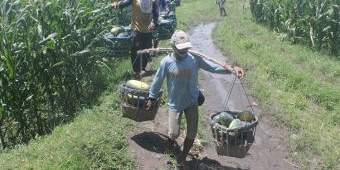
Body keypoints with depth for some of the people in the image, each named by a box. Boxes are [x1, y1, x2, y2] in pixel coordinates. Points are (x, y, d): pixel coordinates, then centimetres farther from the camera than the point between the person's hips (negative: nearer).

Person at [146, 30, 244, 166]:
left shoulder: (195, 58, -13)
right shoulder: (166, 62, -15)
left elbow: (213, 67, -15)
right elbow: (157, 81, -3)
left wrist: (232, 69, -30)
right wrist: (152, 98, 6)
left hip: (192, 102, 2)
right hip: (175, 103, -1)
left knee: (192, 134, 7)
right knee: (174, 133, -1)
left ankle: (183, 156, 34)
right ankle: (171, 140, 38)